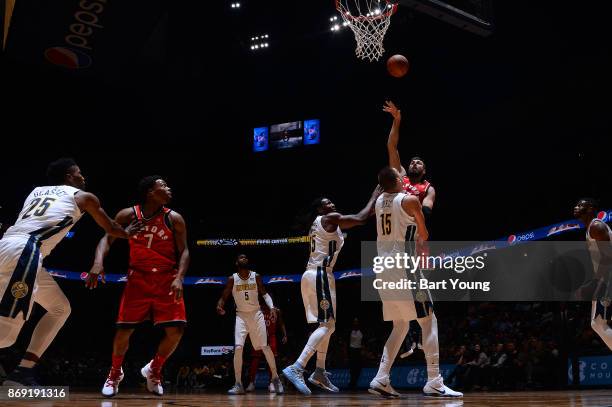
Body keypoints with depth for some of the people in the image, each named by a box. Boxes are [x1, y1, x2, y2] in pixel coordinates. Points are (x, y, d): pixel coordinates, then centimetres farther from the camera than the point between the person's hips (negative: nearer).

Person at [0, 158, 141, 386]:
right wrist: (128, 233, 49)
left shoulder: (37, 191, 30)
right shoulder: (83, 197, 16)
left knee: (61, 309, 19)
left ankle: (23, 371, 12)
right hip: (23, 250, -8)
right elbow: (111, 230, 28)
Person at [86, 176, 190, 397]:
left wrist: (179, 278, -19)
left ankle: (153, 370, 16)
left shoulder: (174, 219, -5)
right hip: (138, 278, -1)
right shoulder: (128, 215, -6)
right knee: (124, 329, -3)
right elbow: (107, 239, -4)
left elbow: (183, 251, -3)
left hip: (166, 279, 1)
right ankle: (115, 373, 24)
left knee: (175, 330, -10)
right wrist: (98, 262, -23)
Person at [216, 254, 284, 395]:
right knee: (238, 348, -14)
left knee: (265, 347, 0)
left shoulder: (256, 277, -2)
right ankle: (238, 384, -8)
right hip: (241, 315, -1)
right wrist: (220, 306, -24)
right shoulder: (232, 279, -5)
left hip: (256, 314, 1)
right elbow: (224, 297, -2)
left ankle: (275, 378, 14)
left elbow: (264, 293, 7)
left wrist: (272, 307, -9)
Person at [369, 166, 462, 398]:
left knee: (400, 325, 15)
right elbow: (424, 235, 3)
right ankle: (434, 383, -6)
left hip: (384, 269, 8)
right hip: (403, 268, -7)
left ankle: (381, 379, 7)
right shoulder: (409, 200, -7)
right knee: (428, 322, -1)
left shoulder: (379, 201, 12)